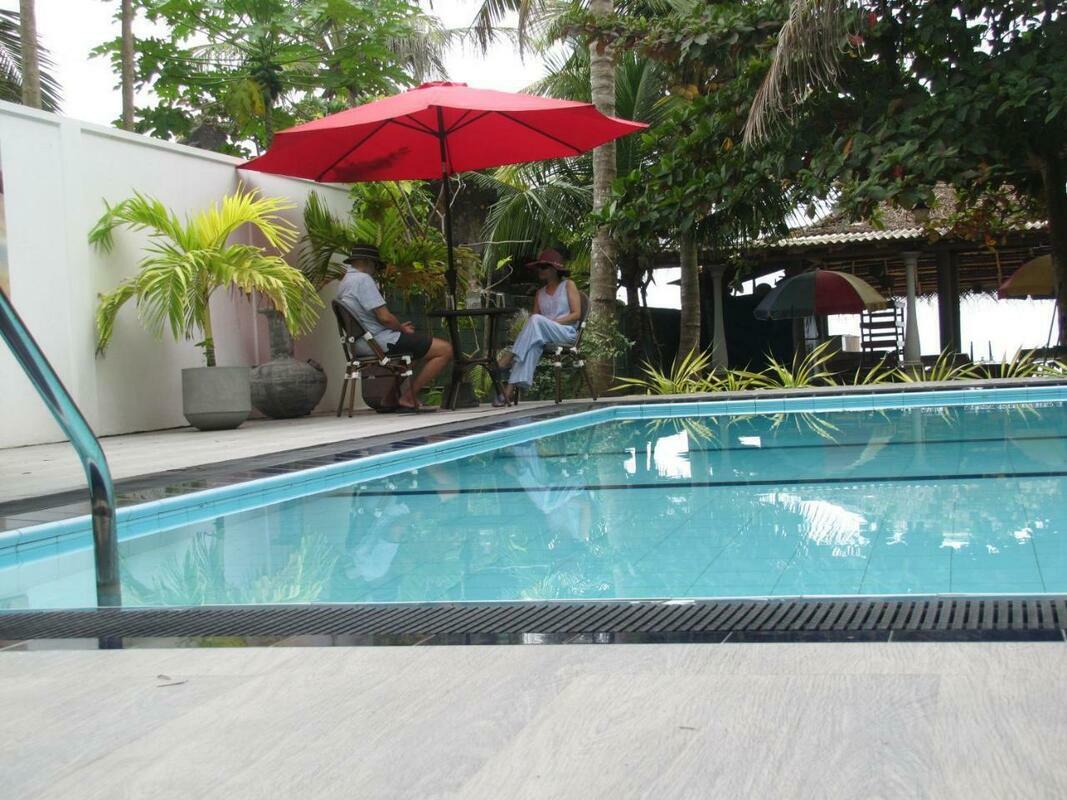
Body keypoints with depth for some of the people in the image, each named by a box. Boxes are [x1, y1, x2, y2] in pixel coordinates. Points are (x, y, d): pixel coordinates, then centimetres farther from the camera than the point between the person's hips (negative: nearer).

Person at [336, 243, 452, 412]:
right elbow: (385, 317, -20)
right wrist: (403, 329, -2)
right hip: (383, 342, -11)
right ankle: (408, 397, -6)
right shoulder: (363, 279, -15)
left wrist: (398, 327, 13)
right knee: (445, 350, -9)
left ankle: (390, 399, 26)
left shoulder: (345, 282, 16)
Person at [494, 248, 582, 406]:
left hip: (567, 333, -3)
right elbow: (533, 324, 13)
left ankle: (510, 357, -36)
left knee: (536, 320, -33)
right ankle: (511, 387, -50)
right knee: (532, 342, -35)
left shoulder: (568, 285, 10)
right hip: (544, 336, 3)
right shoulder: (540, 293, 22)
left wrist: (553, 321, -13)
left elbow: (576, 314, -1)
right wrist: (524, 330, -11)